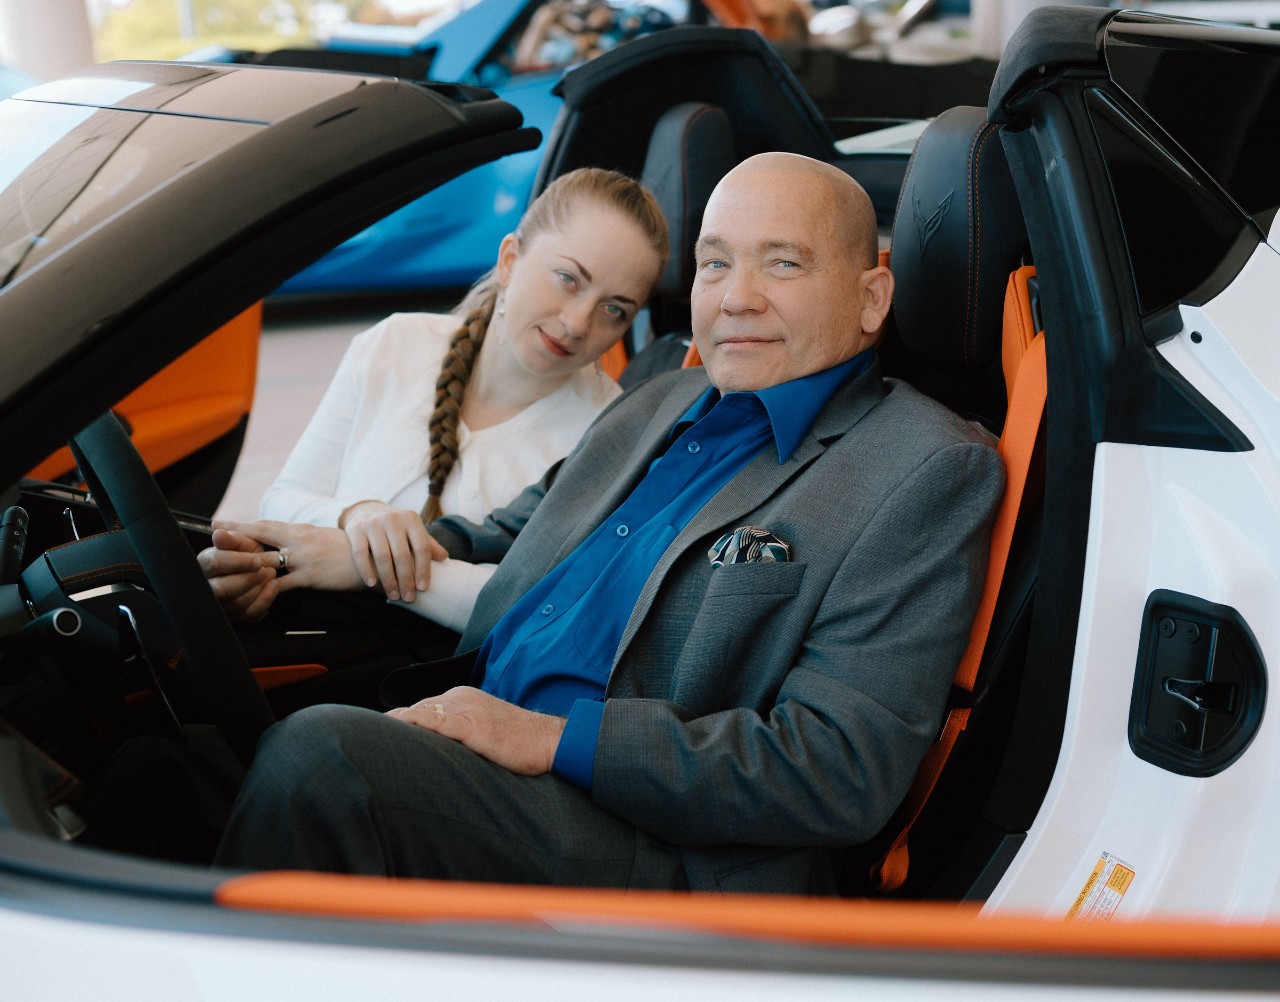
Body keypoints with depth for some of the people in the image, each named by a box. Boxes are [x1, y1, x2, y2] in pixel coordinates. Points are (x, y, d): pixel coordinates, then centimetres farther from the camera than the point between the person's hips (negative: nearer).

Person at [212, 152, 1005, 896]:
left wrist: (557, 739, -18)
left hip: (670, 854, -7)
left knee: (319, 755, -27)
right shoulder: (658, 406, 20)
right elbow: (513, 541, 30)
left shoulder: (932, 471, -6)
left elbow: (843, 772, -15)